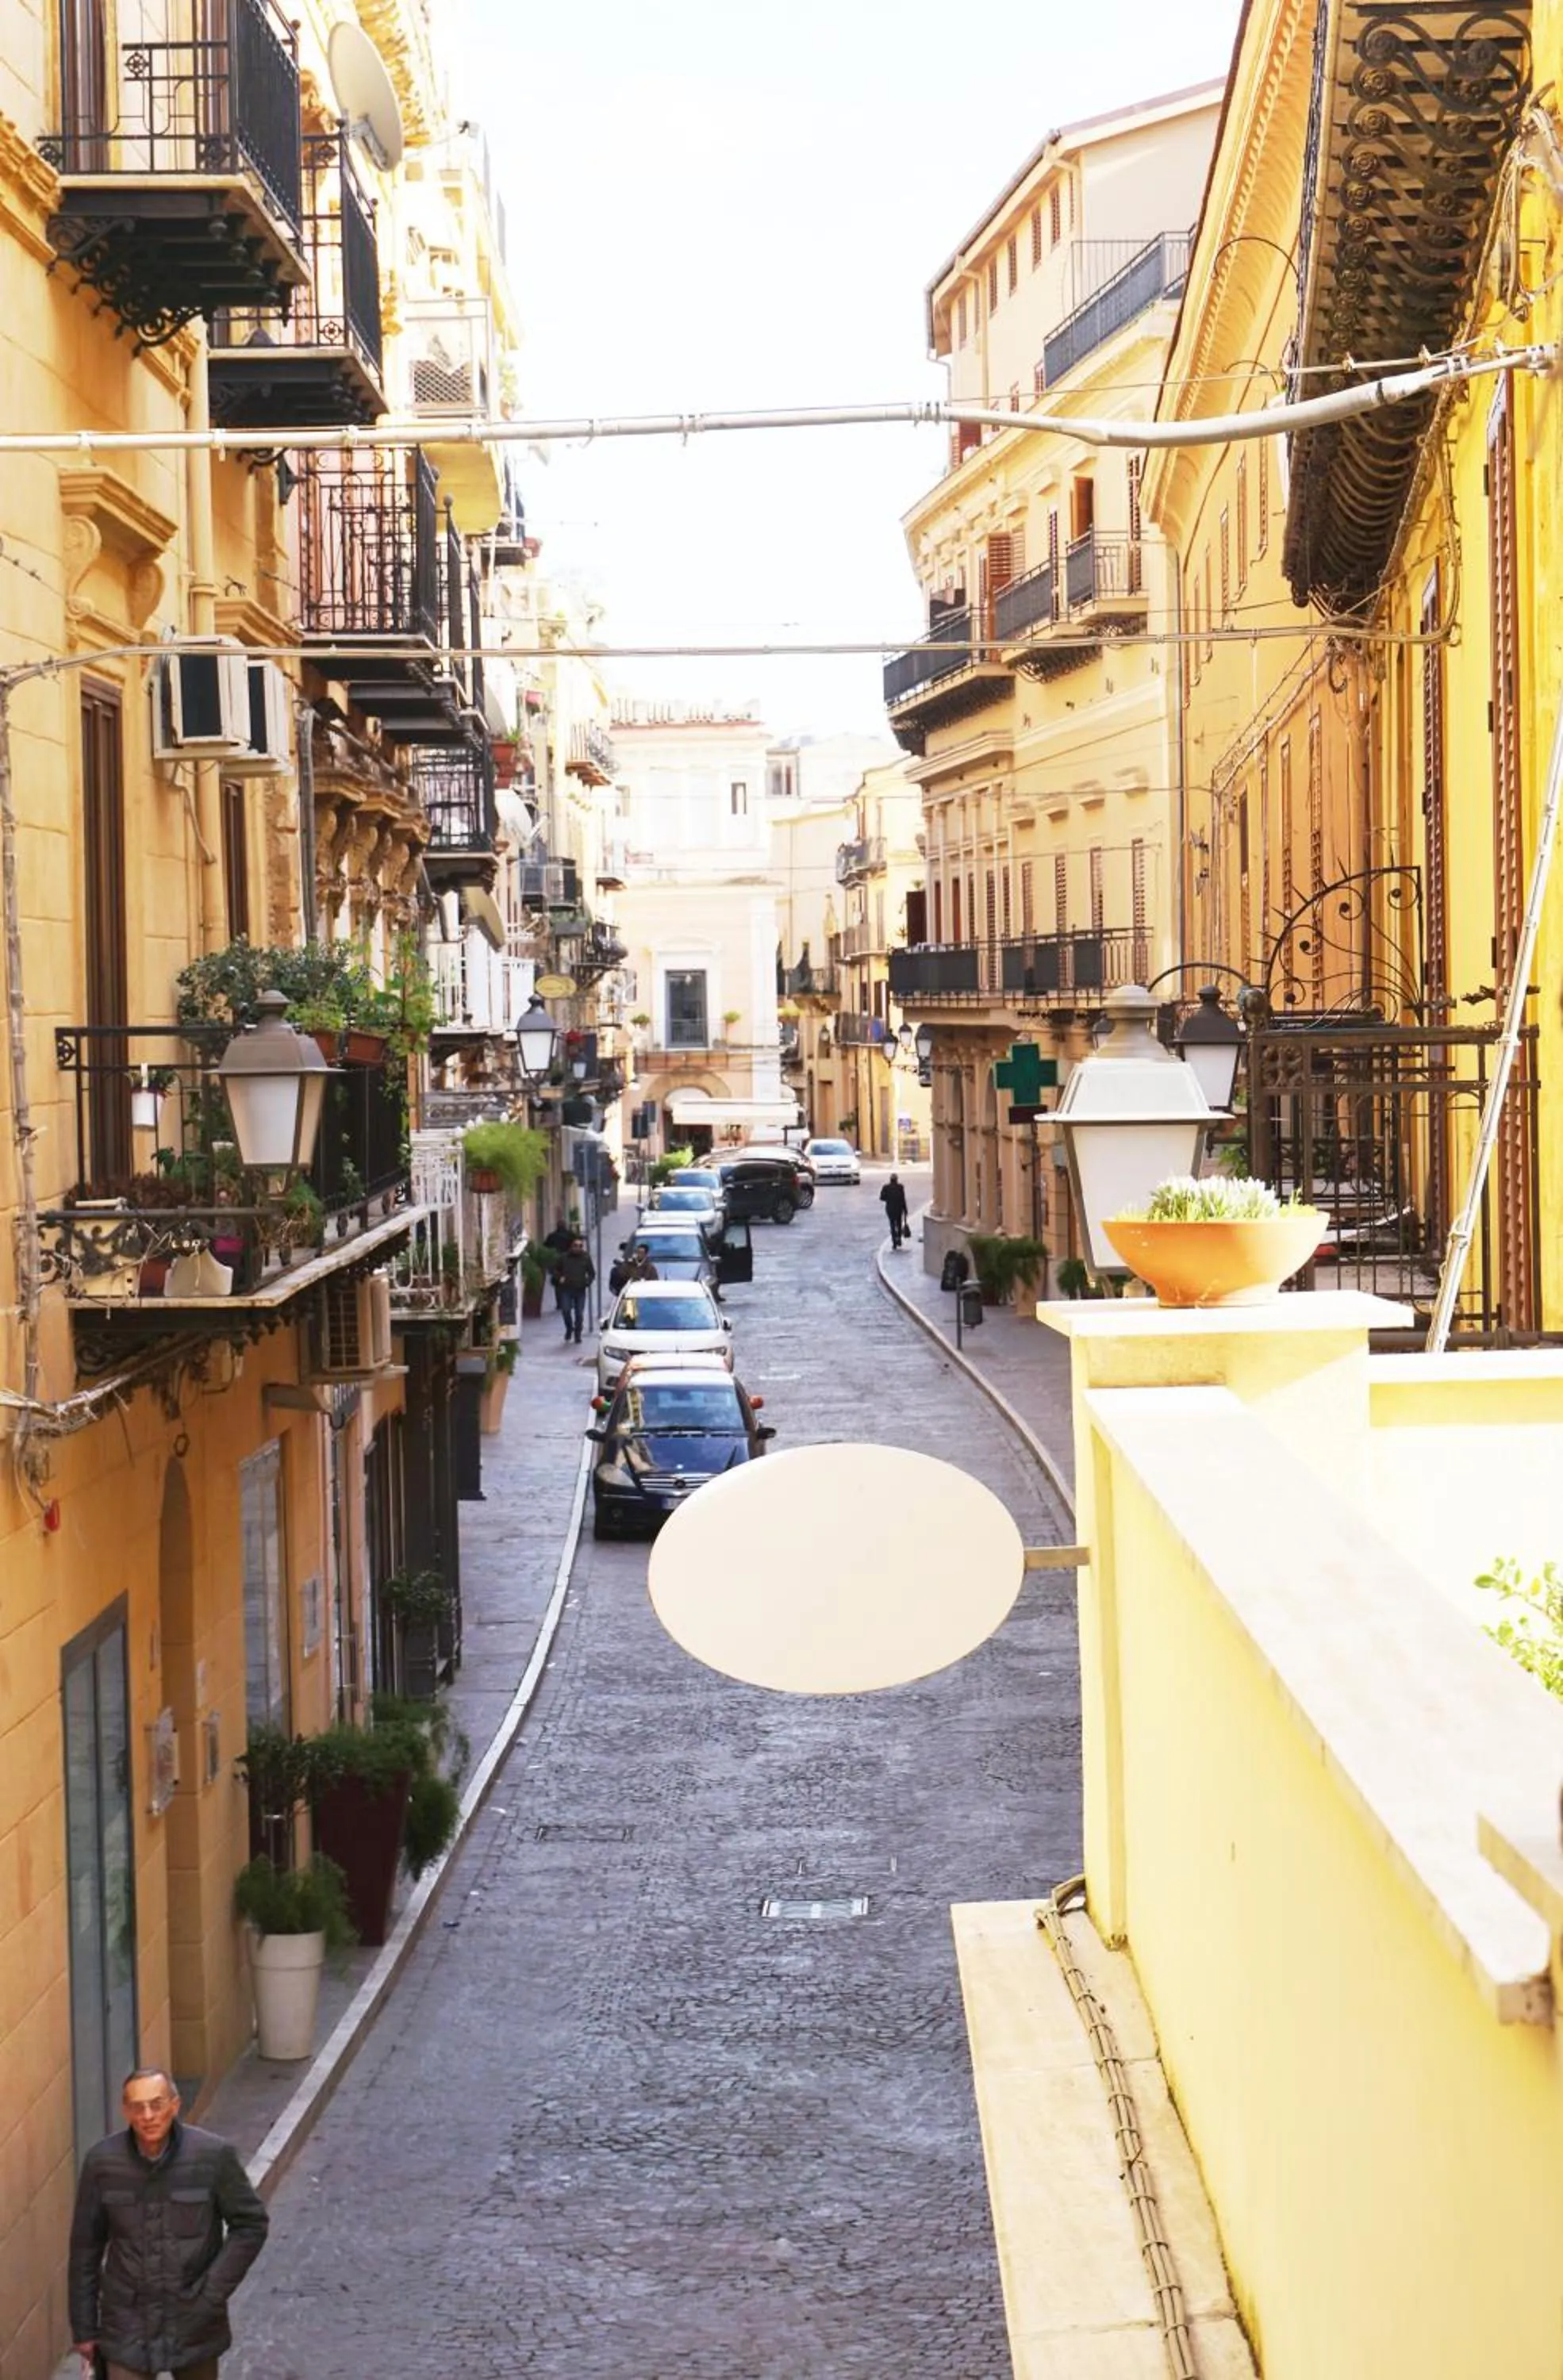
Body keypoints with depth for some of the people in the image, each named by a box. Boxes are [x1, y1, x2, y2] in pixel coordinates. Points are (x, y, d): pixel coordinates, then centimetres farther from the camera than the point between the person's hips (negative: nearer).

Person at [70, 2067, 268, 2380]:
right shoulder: (101, 2163, -12)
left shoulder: (213, 2156, -16)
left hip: (194, 2322, 0)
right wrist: (84, 2327, 2)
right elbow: (85, 2248, -2)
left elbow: (250, 2225, -6)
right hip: (126, 2326, 0)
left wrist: (213, 2293, -12)